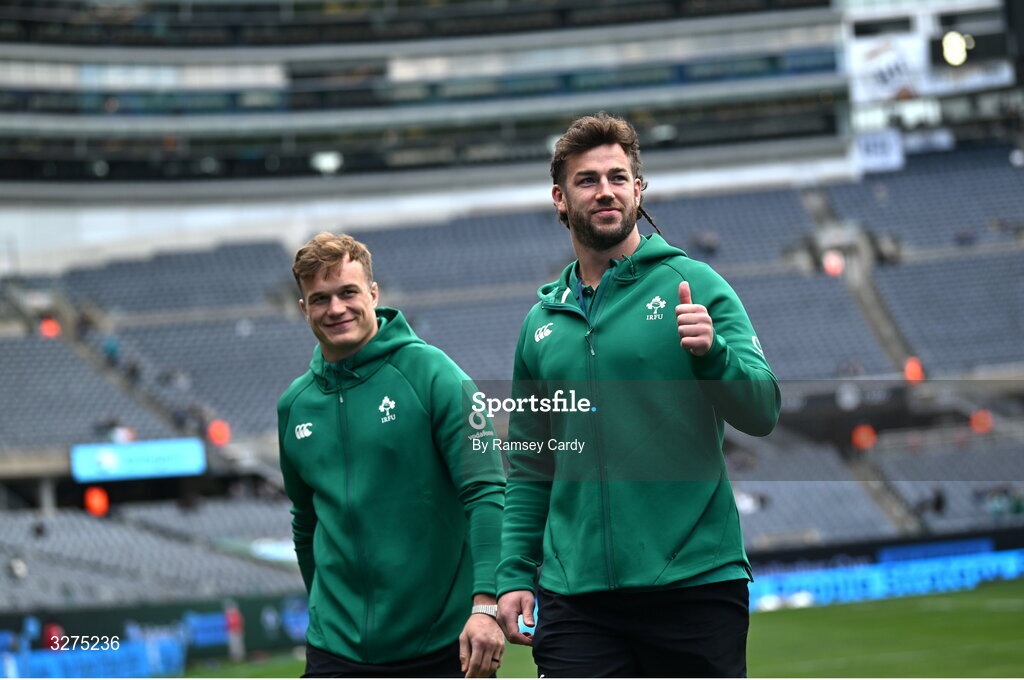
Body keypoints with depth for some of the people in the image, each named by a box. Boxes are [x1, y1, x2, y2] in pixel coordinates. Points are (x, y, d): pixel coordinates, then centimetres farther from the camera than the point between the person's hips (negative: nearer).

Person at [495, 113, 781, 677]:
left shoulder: (693, 287, 2)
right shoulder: (542, 321, 14)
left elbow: (762, 414, -5)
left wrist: (711, 352, -23)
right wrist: (513, 575, 7)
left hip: (694, 583, -3)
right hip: (576, 596, 3)